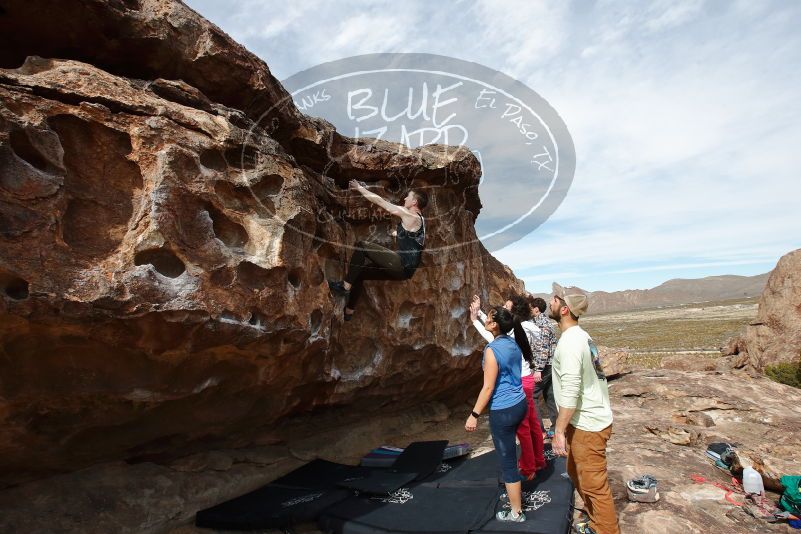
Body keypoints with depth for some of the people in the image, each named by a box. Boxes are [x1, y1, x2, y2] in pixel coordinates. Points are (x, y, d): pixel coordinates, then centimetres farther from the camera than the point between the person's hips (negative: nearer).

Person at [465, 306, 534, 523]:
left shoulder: (492, 350, -22)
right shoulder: (513, 343, 0)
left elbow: (488, 388, -20)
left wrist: (474, 414, -14)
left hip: (503, 411, -9)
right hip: (519, 404, 9)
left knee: (507, 462, 7)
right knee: (509, 455, 30)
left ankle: (516, 513, 22)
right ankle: (515, 492, 49)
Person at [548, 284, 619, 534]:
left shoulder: (569, 342, -23)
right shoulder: (581, 335, 7)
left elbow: (570, 393, -26)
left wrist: (559, 431, -21)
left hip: (587, 425, -10)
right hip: (587, 419, 10)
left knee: (594, 485, 4)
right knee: (576, 473, 23)